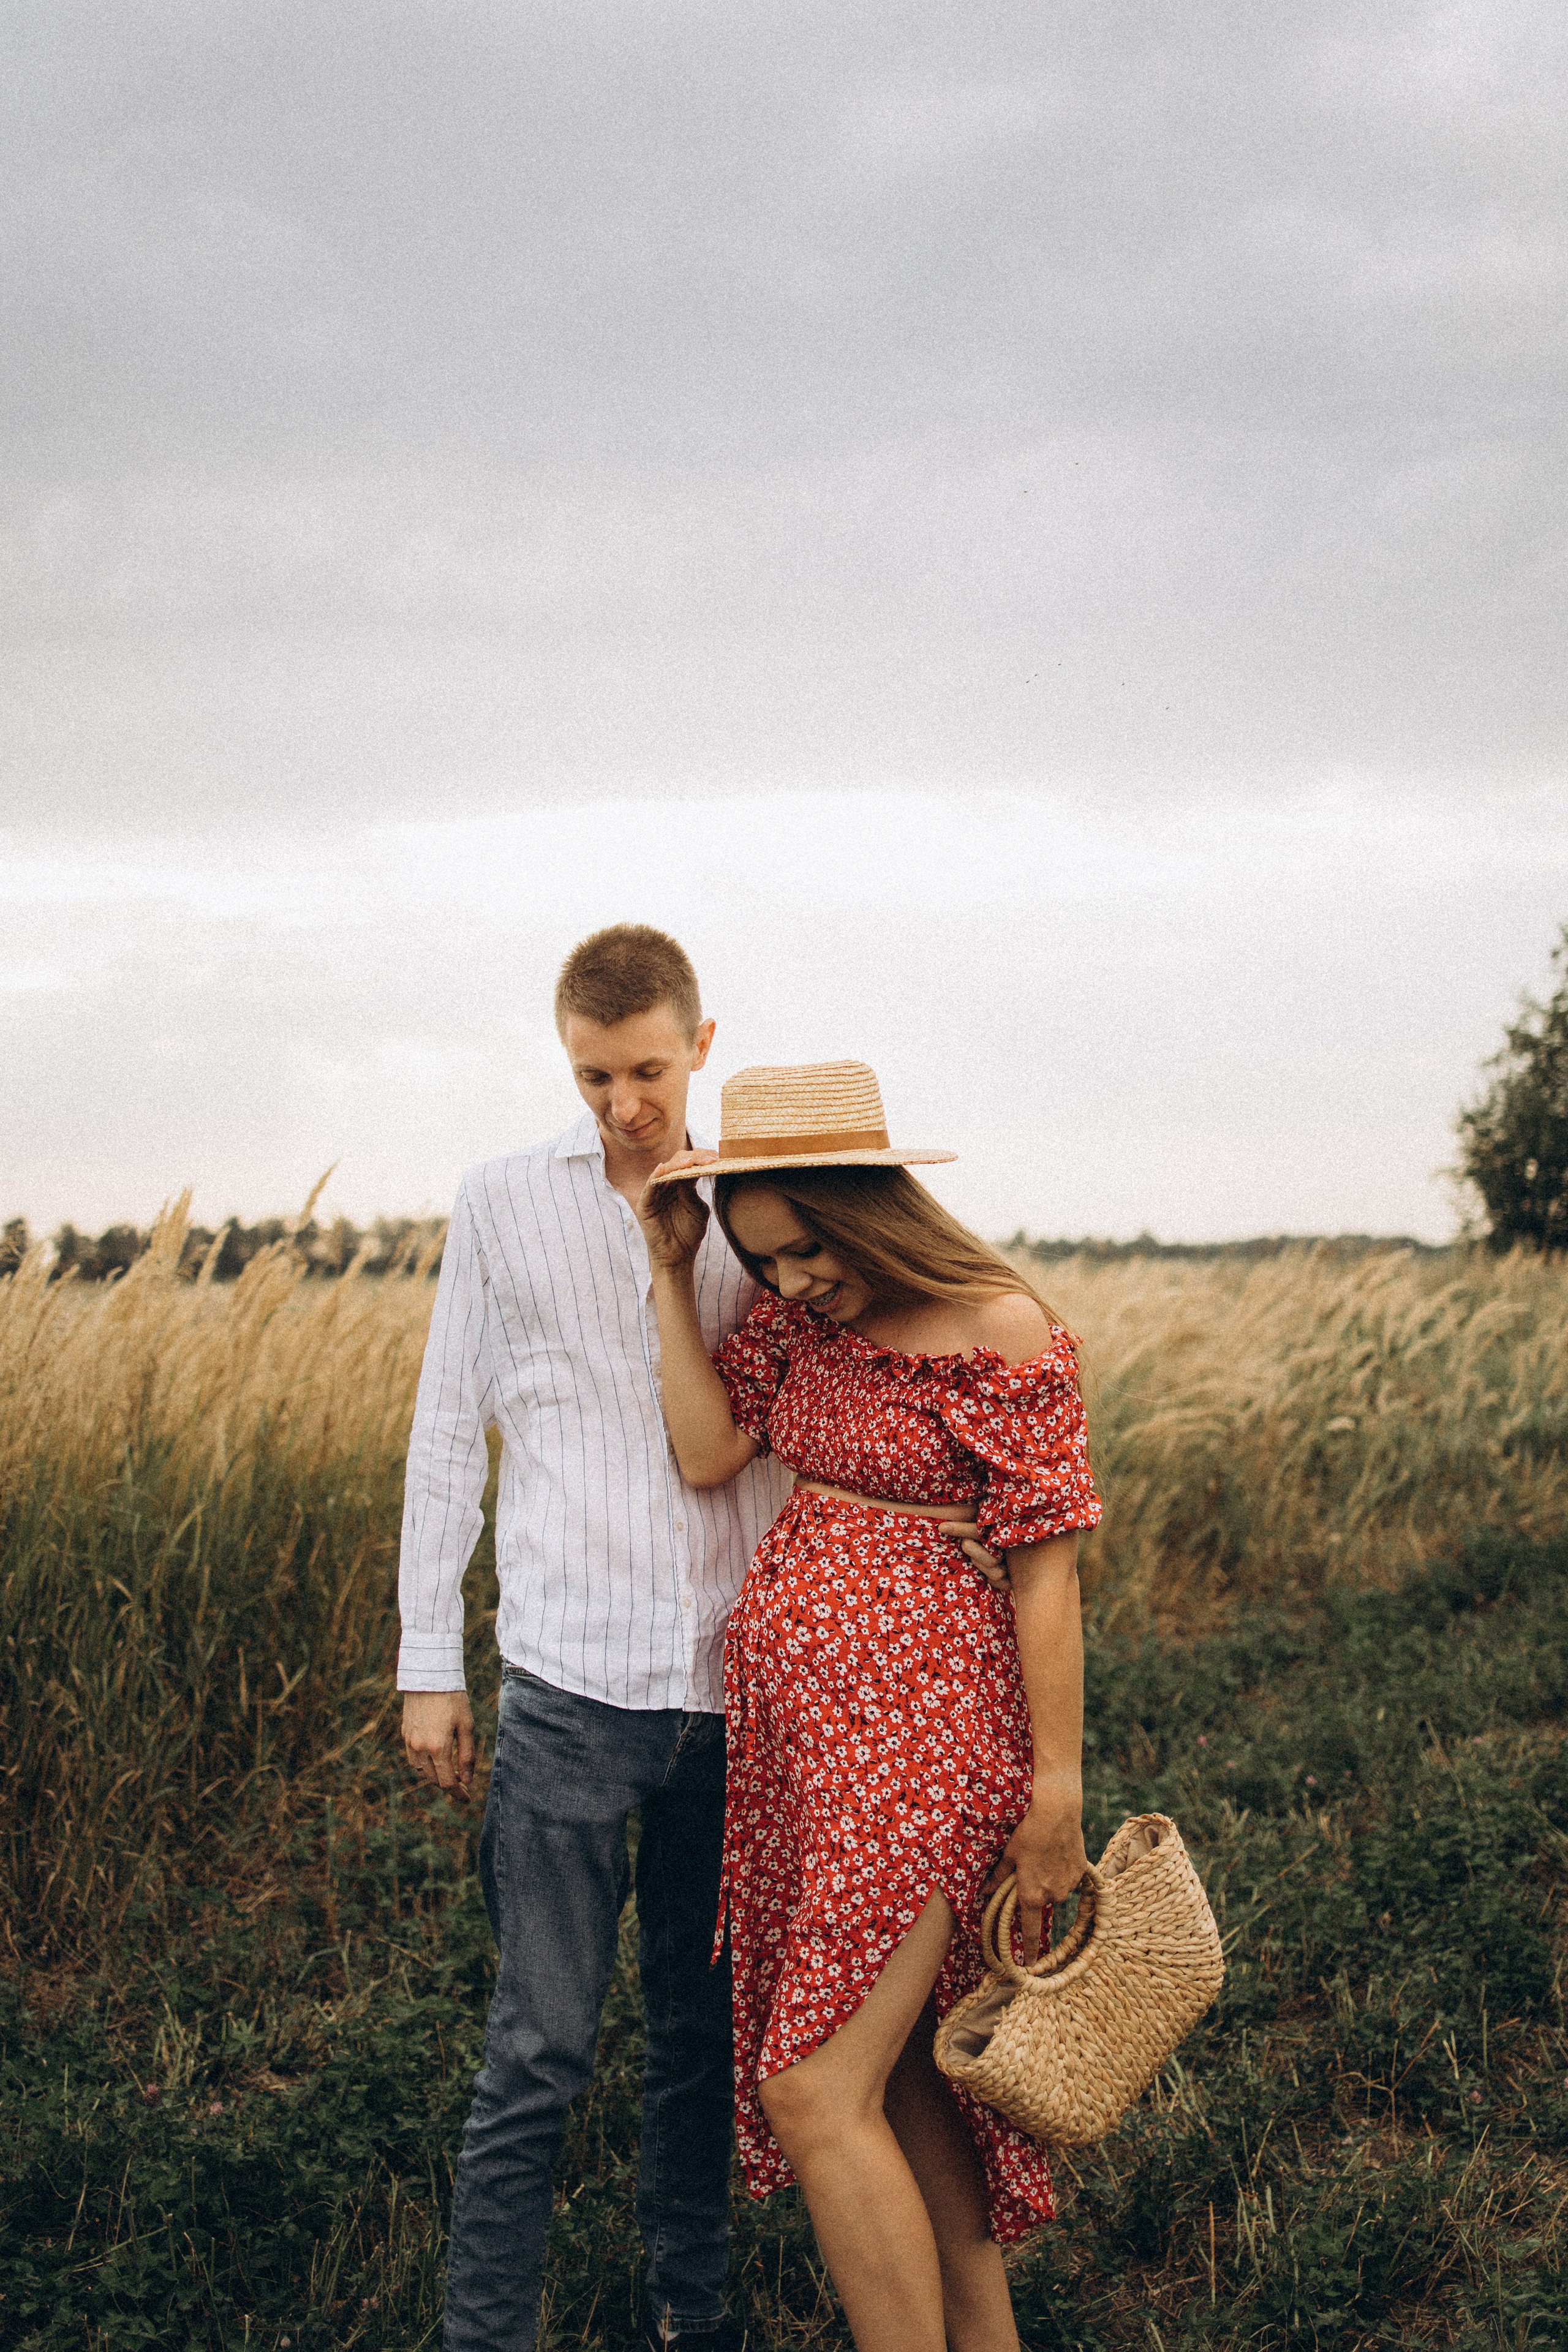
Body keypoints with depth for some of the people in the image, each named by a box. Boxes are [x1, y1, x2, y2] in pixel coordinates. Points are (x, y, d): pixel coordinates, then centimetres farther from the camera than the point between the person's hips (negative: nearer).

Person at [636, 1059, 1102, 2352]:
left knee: (816, 2090, -11)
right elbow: (709, 1451, -2)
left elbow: (1046, 1568, -12)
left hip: (924, 1714, -7)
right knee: (895, 2068, 14)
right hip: (798, 1711, 7)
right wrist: (672, 1272, -4)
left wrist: (1056, 1789, -11)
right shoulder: (798, 1314, 7)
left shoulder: (1003, 1332, -13)